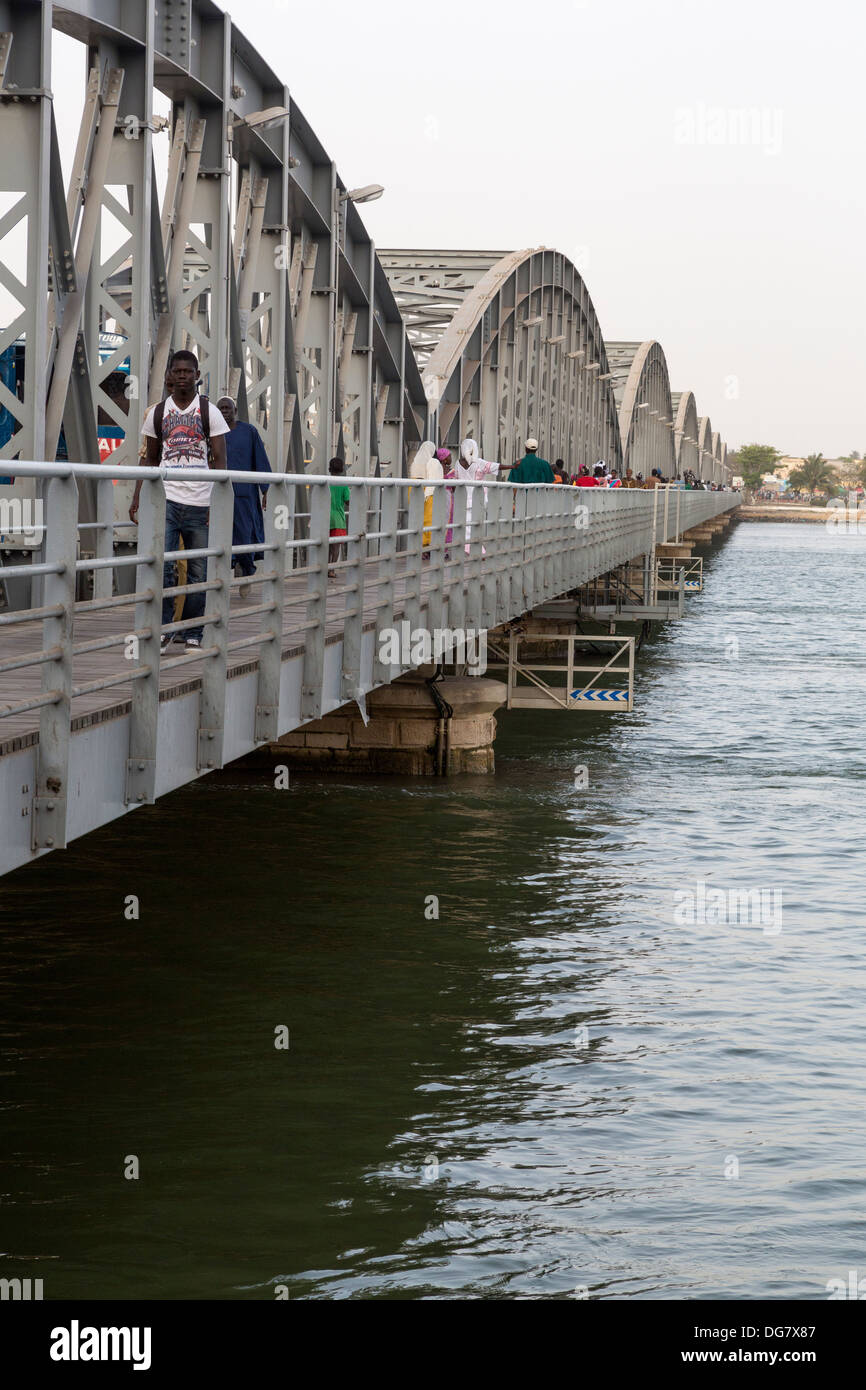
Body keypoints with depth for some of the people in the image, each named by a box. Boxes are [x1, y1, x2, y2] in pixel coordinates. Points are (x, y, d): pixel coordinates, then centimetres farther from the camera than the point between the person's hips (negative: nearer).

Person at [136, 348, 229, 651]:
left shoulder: (209, 411, 4)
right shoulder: (158, 413, 11)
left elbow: (219, 459, 0)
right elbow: (151, 461, 16)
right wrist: (137, 498, 7)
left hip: (199, 502, -1)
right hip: (166, 499, 1)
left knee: (198, 572, 2)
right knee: (161, 565, -13)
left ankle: (193, 635, 12)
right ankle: (163, 629, -2)